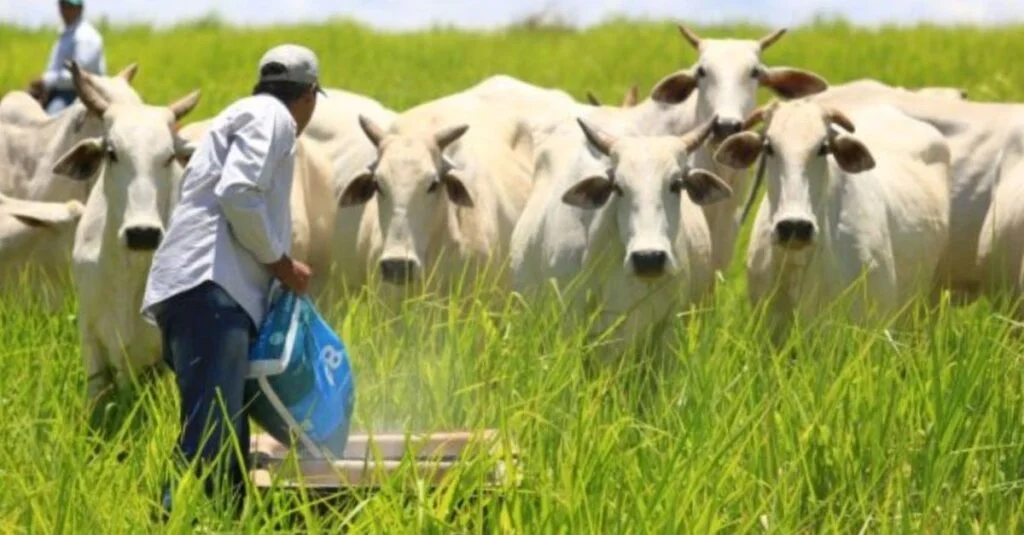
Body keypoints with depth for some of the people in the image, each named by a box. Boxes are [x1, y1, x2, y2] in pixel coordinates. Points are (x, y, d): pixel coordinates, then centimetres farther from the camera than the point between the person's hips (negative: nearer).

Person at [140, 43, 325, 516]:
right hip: (211, 288, -10)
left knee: (229, 445, 9)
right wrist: (281, 262, -4)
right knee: (208, 444, -20)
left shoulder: (244, 117, 31)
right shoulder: (271, 116, 2)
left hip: (208, 292, 10)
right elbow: (237, 194, -13)